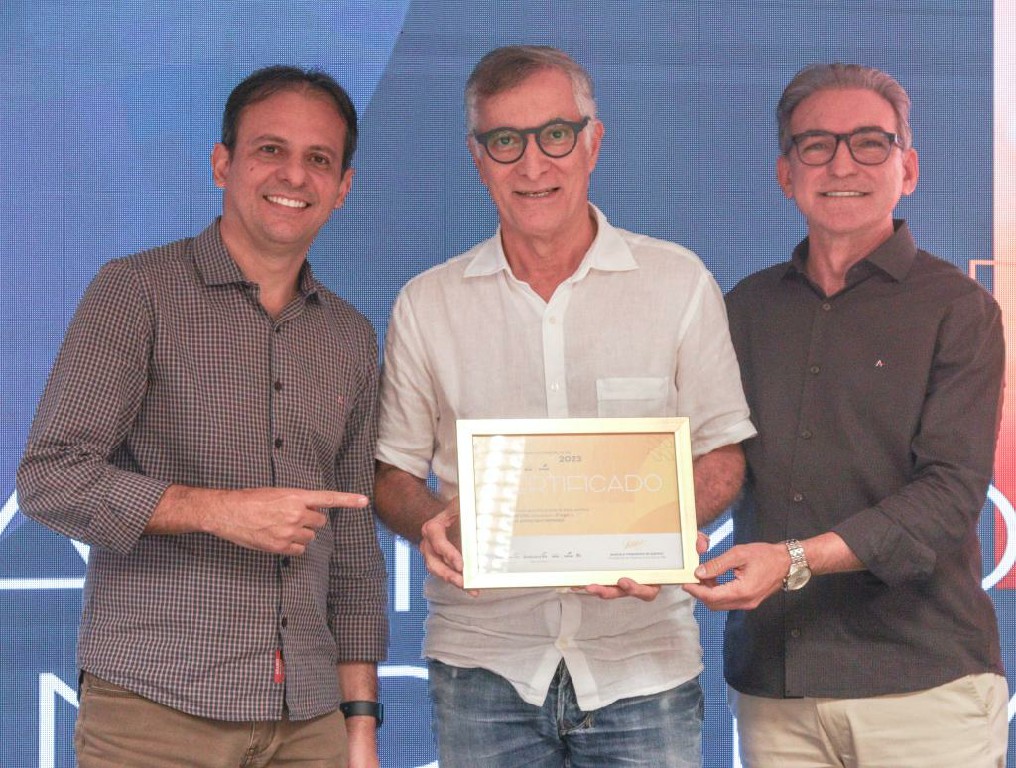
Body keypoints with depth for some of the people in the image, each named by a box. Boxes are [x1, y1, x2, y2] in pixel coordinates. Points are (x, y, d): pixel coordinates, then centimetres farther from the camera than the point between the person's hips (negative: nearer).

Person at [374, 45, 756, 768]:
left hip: (644, 659, -1)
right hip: (484, 659, 1)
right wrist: (431, 521, -12)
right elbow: (393, 470, 11)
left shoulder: (679, 282, 4)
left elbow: (722, 453, 5)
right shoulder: (427, 305, 7)